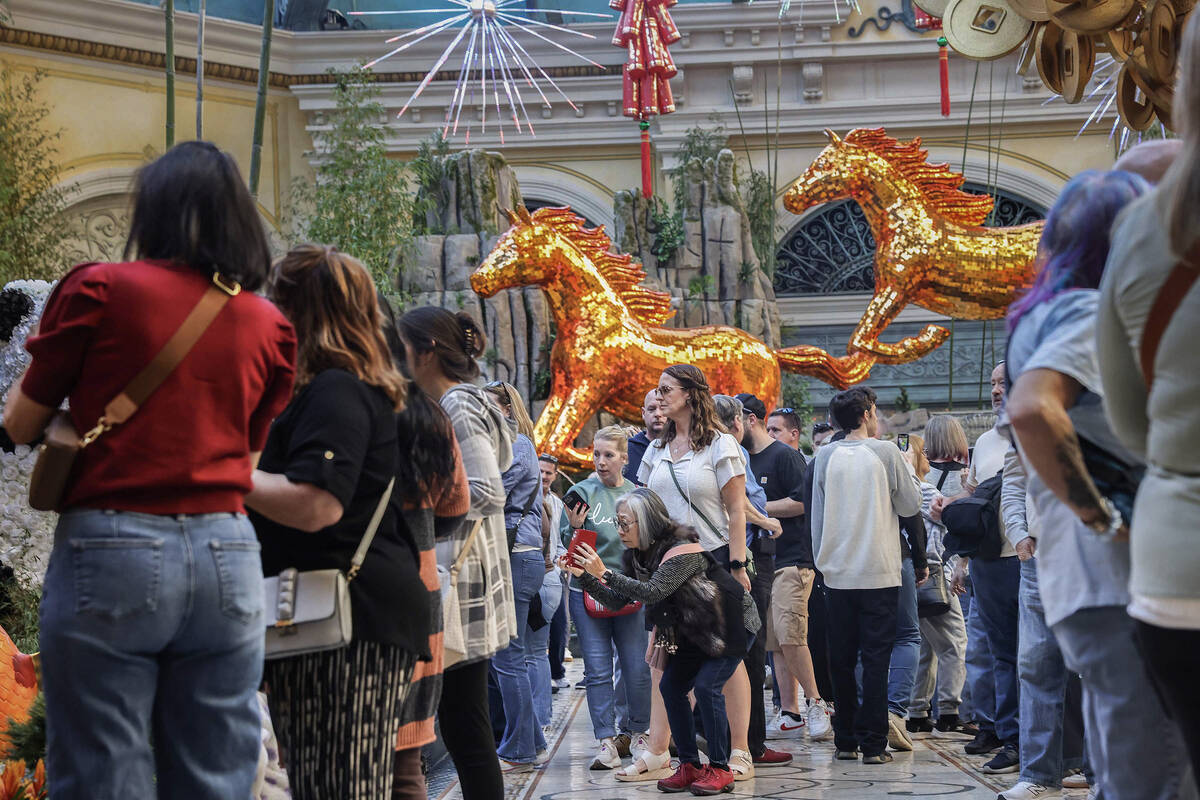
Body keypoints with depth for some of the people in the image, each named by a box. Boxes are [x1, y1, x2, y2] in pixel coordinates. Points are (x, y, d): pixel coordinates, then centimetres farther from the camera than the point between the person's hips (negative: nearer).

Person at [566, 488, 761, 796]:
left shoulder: (682, 549, -28)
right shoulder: (637, 556, -1)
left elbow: (652, 592, -38)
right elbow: (617, 600, -1)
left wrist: (604, 572, -40)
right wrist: (584, 575, -13)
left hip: (733, 622, -9)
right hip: (697, 629, 9)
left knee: (706, 686, -18)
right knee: (671, 686, 0)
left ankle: (720, 770, -8)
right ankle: (689, 766, 8)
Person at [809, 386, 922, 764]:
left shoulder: (825, 456, 4)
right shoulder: (886, 452, -5)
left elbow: (817, 516, 7)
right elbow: (911, 505, 1)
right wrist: (906, 471, 17)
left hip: (837, 573, 3)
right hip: (879, 572, -3)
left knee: (841, 659, 9)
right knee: (875, 659, 0)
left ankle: (846, 740, 11)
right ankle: (873, 743, -2)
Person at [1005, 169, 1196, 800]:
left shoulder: (1040, 317, 18)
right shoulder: (1089, 312, -11)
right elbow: (1032, 411, -29)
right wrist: (1102, 517, -20)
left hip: (1085, 587, 10)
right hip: (1117, 588, -10)